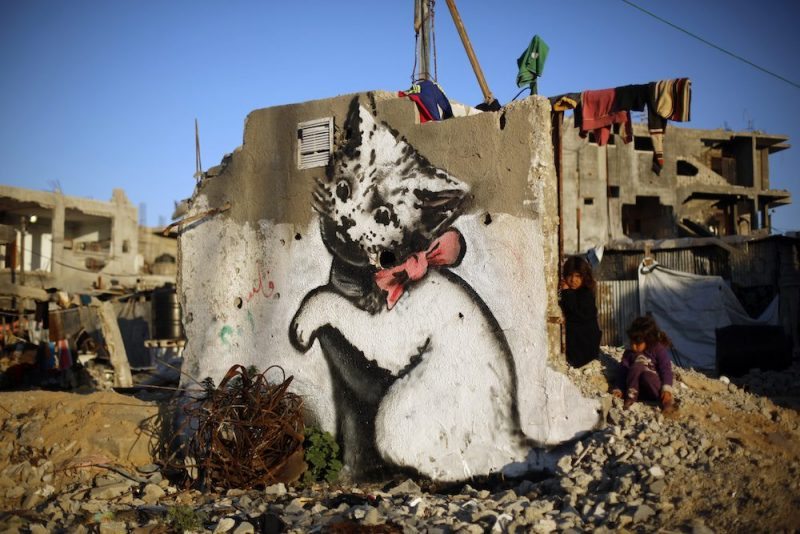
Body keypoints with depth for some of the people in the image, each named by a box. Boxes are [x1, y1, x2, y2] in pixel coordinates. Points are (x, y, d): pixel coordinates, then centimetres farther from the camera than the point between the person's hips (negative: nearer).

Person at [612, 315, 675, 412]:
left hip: (655, 389, -2)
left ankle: (665, 400, -22)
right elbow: (624, 372, 4)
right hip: (639, 391, 2)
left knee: (647, 374, -36)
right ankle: (631, 396, -23)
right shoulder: (628, 353, 8)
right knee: (636, 366, -27)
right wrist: (619, 389, -11)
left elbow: (666, 370, -11)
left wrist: (667, 389, -26)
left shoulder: (659, 350, -2)